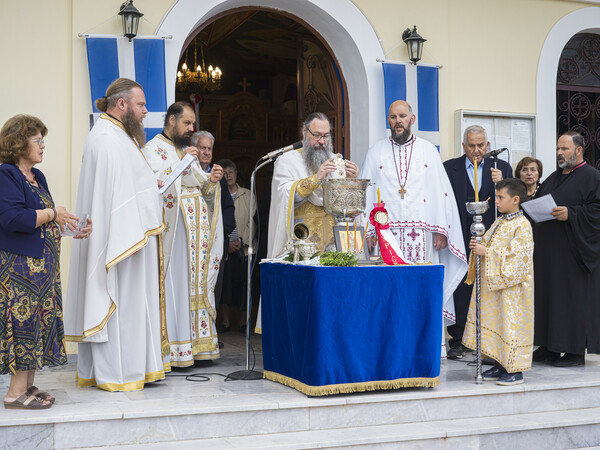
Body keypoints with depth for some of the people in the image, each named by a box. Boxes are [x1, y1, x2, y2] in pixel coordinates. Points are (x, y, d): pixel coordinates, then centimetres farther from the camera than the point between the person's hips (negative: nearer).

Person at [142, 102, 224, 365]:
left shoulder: (188, 151, 23)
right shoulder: (153, 149, 0)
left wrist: (211, 181, 2)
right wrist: (181, 164, -20)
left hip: (197, 229, 7)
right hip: (173, 229, -7)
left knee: (198, 282, 5)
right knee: (174, 283, -10)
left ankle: (196, 342, 8)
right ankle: (172, 348, -8)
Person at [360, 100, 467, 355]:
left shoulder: (429, 151, 10)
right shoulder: (376, 152, 11)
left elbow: (442, 191, 6)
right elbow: (365, 193, 8)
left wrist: (441, 229, -2)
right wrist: (368, 232, -1)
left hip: (422, 233, 0)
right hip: (386, 232, 0)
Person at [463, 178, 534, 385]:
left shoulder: (522, 225, -15)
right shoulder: (499, 222, 13)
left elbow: (515, 255, -22)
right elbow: (489, 244, 22)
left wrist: (486, 252, -22)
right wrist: (477, 245, -1)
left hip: (512, 287, -9)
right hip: (493, 283, 9)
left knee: (510, 323, -5)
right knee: (495, 321, 12)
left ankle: (515, 371, 3)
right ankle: (501, 365, 22)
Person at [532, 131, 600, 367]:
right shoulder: (554, 178, 18)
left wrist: (570, 214, -22)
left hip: (573, 250, -8)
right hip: (548, 250, 8)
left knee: (574, 297, -5)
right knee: (547, 295, 9)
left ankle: (576, 350, 3)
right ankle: (550, 347, 17)